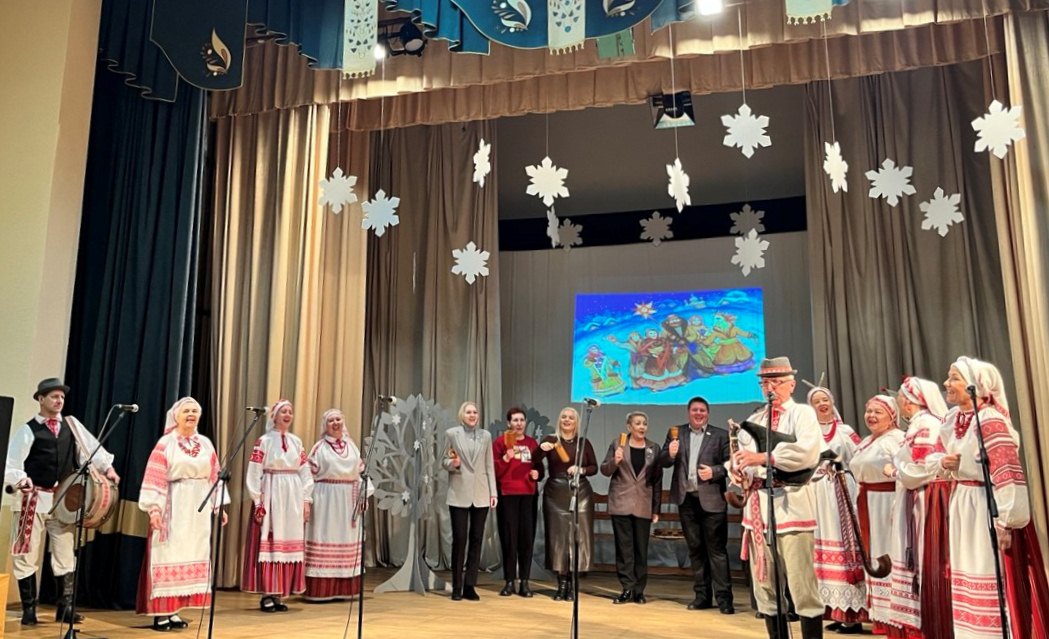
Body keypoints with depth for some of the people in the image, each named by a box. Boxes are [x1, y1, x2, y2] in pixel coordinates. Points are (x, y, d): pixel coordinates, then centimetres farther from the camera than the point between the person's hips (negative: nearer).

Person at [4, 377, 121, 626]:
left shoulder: (71, 424, 7)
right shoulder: (27, 430, -5)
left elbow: (91, 447, 4)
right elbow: (12, 463, -11)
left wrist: (107, 467, -10)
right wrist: (20, 480, -30)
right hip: (34, 499, -4)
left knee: (65, 554, 8)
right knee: (27, 556, 2)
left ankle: (65, 608, 17)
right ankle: (29, 610, 14)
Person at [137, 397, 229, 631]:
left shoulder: (206, 444, 9)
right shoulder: (166, 443, -4)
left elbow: (215, 476, 11)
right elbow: (155, 478, -9)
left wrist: (219, 505, 7)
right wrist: (154, 507, -18)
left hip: (199, 509, 5)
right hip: (173, 508, -5)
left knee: (192, 557, 6)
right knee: (169, 556, -3)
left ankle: (174, 611, 13)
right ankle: (161, 613, 3)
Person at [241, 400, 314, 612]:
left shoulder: (297, 442, 11)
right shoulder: (264, 441, -2)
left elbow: (305, 473, 11)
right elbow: (254, 474, -6)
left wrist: (306, 500, 5)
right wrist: (258, 502, -11)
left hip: (293, 499, 5)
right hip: (271, 497, -5)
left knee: (289, 544, 5)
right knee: (269, 544, -3)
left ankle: (279, 594, 13)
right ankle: (267, 595, 3)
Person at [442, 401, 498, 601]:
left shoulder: (486, 435, 10)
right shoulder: (452, 433, 2)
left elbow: (490, 466, 9)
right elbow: (445, 461, 4)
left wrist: (493, 492, 3)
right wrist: (453, 463, -18)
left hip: (481, 495, 3)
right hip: (459, 494, -3)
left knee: (476, 539, 3)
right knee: (459, 539, -3)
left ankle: (470, 586, 11)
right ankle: (456, 587, 9)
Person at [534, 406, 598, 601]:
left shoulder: (584, 442, 7)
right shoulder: (550, 440, 3)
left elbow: (594, 468, 8)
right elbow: (534, 463, -7)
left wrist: (581, 470, -11)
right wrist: (541, 449, -25)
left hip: (580, 493, 1)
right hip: (555, 493, -1)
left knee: (577, 537, -1)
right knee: (558, 536, 0)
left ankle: (571, 584, 8)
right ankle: (561, 583, 7)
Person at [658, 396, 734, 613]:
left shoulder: (720, 435, 2)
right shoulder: (677, 433, 10)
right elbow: (664, 462, 6)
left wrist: (714, 471, -18)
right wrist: (670, 454, -15)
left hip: (711, 499, -3)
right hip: (687, 499, 3)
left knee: (716, 548, -3)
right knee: (695, 548, 11)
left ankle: (723, 597, 2)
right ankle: (701, 595, 19)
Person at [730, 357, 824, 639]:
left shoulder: (803, 413, 1)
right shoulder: (753, 420, 19)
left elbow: (807, 452, -17)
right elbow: (741, 457, 16)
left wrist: (762, 458, -19)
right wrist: (739, 472, -6)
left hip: (792, 505, -6)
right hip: (758, 506, 6)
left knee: (802, 584, -4)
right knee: (765, 584, 11)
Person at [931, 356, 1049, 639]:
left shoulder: (990, 421, -20)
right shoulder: (952, 418, 7)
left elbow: (1007, 474, -23)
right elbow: (933, 457, 18)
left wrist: (1004, 521, -23)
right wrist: (943, 462, -6)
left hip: (988, 506, -9)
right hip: (962, 506, 9)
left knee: (993, 581, -1)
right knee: (968, 576, 15)